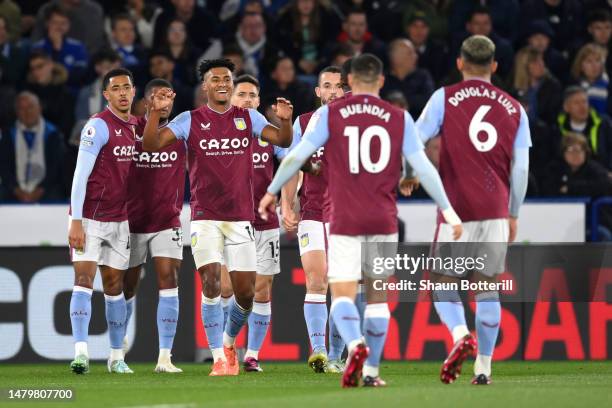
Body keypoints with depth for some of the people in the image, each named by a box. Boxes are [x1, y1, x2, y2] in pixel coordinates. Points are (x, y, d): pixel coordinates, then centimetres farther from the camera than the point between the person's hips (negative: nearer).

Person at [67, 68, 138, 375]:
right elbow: (80, 175, -15)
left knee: (115, 285, 10)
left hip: (119, 220, 7)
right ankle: (81, 352, -21)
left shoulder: (136, 127, 10)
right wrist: (76, 221, -20)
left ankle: (117, 357, 15)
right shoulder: (98, 127, -12)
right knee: (84, 279, -14)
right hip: (90, 218, -7)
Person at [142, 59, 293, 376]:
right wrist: (156, 111, -22)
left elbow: (282, 140, -4)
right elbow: (151, 145, -7)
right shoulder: (190, 120, 1)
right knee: (211, 283, -15)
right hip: (205, 217, -2)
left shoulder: (248, 118, 7)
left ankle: (229, 341, 29)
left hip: (241, 216, 2)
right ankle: (219, 358, -10)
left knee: (246, 292, 1)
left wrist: (285, 120, -24)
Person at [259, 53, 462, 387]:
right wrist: (447, 210, 8)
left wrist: (272, 191, 14)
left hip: (345, 221, -2)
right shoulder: (399, 118, 4)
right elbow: (422, 166, 2)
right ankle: (371, 370, 12)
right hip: (384, 221, 2)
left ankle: (355, 345, -31)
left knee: (343, 295, -3)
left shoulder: (329, 114, 1)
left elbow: (297, 156, 0)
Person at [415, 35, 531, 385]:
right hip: (496, 210, 2)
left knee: (444, 284, 5)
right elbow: (521, 169, 8)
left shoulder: (445, 98, 1)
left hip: (456, 208, -2)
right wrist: (514, 215, 17)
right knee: (488, 288, 8)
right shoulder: (514, 109, 9)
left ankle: (461, 335, -23)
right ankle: (484, 367, 4)